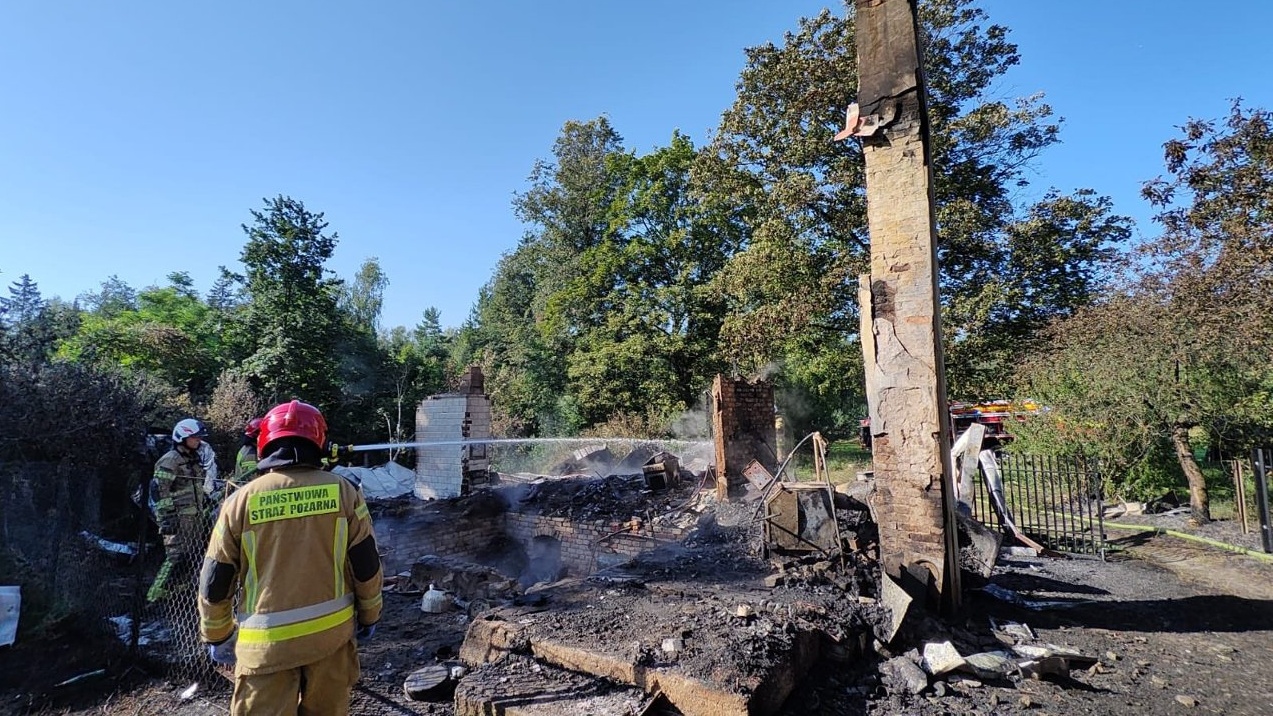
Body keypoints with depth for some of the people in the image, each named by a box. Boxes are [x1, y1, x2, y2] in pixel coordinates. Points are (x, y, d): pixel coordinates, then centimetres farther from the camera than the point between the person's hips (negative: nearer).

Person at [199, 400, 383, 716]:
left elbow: (214, 584, 0)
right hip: (332, 632, 1)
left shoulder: (241, 501, -8)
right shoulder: (342, 492, -7)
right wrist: (369, 616, 13)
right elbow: (367, 567, -3)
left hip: (267, 642, -1)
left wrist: (218, 636, 16)